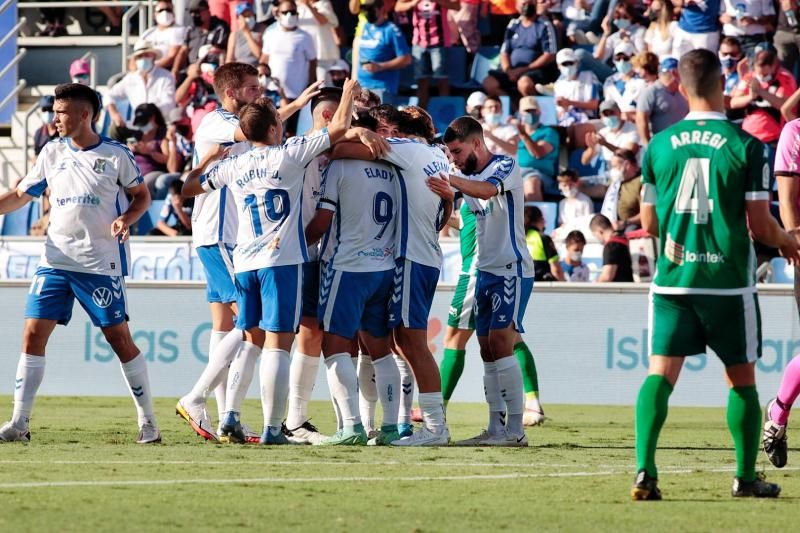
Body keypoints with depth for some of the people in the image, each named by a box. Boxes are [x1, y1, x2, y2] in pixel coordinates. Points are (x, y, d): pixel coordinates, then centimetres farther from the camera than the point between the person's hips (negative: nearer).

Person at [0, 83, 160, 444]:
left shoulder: (115, 155, -3)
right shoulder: (52, 153, 8)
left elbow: (142, 195, 7)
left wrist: (126, 220, -12)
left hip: (101, 263, -4)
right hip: (55, 261, 4)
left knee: (119, 338, -2)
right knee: (34, 334, -5)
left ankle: (148, 422, 9)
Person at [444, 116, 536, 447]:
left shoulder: (506, 166, -8)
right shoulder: (468, 178, 17)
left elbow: (488, 190, -29)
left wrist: (448, 179, -39)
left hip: (512, 270, -8)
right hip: (485, 271, 8)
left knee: (501, 344, -15)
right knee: (488, 352, 5)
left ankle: (515, 429, -16)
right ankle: (496, 428, 6)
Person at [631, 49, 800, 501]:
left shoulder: (660, 146, 3)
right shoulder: (746, 146, -7)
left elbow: (649, 222, 10)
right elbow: (760, 226, -6)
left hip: (672, 279, 2)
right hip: (729, 281, -2)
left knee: (661, 373, -2)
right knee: (742, 378, 12)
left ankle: (645, 470, -17)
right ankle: (746, 477, 19)